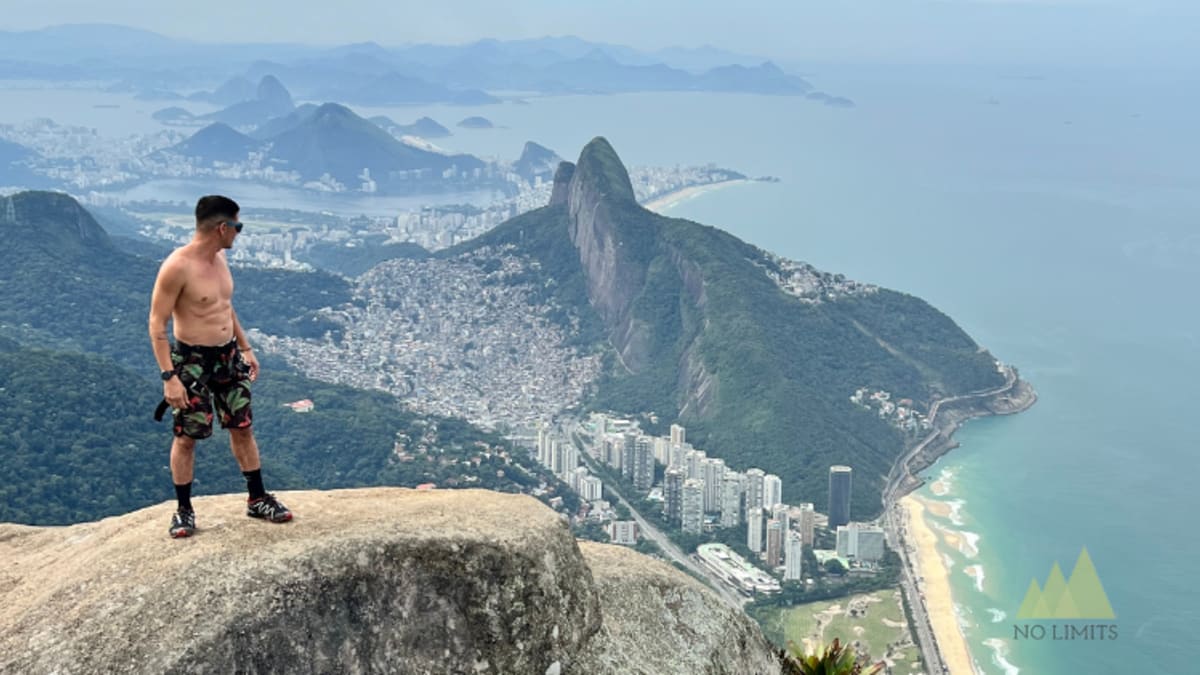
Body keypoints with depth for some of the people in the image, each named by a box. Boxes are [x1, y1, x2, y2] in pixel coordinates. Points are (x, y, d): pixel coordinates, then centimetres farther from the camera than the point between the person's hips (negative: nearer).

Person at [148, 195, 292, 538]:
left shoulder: (220, 257, 4)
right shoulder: (177, 266, -21)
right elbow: (157, 323, -19)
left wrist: (245, 347, 18)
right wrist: (169, 376, -23)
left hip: (228, 355, 7)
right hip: (192, 360, -7)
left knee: (242, 428, 12)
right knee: (186, 436, 3)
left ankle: (257, 499, 24)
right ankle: (184, 510, 18)